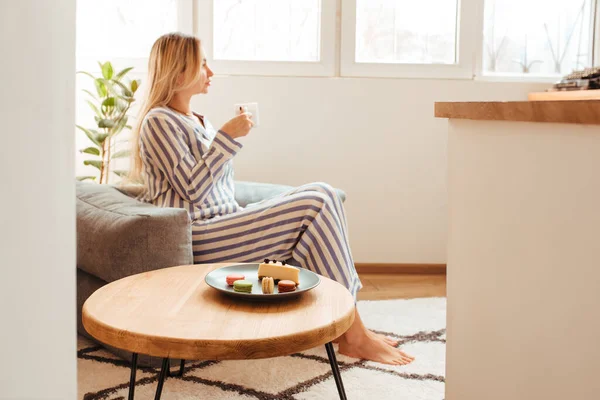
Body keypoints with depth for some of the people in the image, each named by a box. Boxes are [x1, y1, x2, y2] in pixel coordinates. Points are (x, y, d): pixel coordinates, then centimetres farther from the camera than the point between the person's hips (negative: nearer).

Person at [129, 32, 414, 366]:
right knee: (318, 203, -18)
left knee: (321, 194, -6)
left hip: (223, 224, 9)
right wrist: (227, 136, -15)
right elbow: (192, 189, -16)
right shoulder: (158, 122, -6)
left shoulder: (198, 122, 23)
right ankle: (354, 335, -14)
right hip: (199, 237, -9)